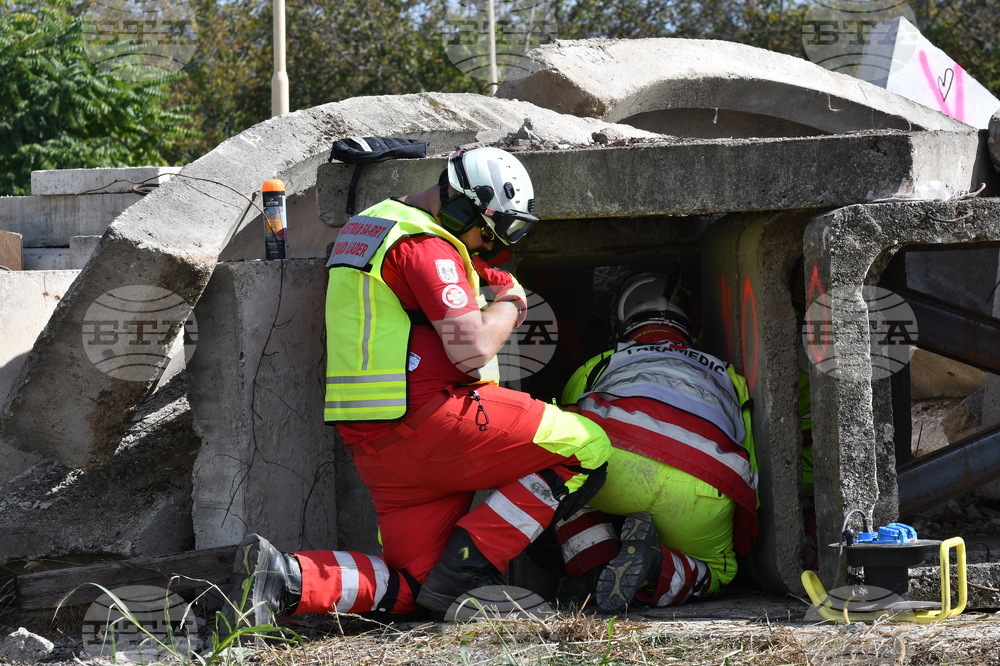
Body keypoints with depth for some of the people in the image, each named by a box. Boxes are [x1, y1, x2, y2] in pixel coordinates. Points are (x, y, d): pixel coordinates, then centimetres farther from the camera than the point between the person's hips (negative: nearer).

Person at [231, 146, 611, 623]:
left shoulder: (369, 227, 21)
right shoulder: (426, 246, -11)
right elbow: (472, 348, -19)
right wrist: (510, 306, 1)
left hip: (371, 441, 10)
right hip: (428, 419, -10)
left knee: (409, 586, 13)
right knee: (587, 450, -5)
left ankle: (289, 578, -10)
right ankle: (467, 565, -11)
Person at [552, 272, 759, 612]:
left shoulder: (600, 364, 38)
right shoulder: (728, 376, 42)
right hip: (705, 493, 2)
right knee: (717, 570, 29)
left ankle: (599, 574, 2)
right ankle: (654, 572, -7)